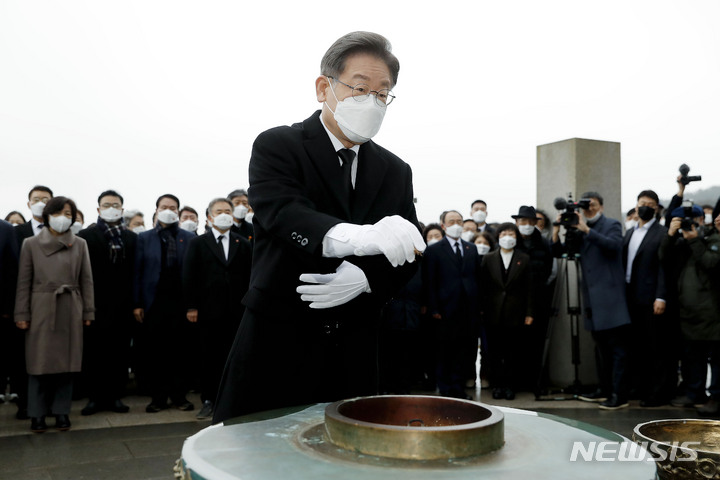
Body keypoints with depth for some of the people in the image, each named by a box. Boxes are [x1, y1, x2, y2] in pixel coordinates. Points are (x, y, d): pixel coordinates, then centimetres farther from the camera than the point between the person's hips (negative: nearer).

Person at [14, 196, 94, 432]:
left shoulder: (80, 244, 7)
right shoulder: (31, 244, 4)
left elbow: (86, 280, 7)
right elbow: (24, 282, 3)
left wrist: (88, 312, 3)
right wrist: (21, 314, -2)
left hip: (70, 311, 1)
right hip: (41, 309, -1)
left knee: (66, 360, 5)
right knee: (40, 362, 1)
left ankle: (61, 410, 16)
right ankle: (37, 413, 12)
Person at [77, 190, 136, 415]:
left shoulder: (132, 238, 10)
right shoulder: (86, 235, 4)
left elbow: (135, 271, 4)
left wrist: (135, 302, -3)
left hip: (123, 305, 2)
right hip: (96, 304, -2)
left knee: (120, 352, 6)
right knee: (94, 352, 4)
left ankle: (115, 395, 16)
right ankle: (95, 397, 14)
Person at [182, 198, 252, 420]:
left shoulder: (244, 244, 9)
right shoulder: (198, 243, 6)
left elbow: (250, 276, 5)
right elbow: (189, 276, 1)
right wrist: (191, 307, -5)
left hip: (237, 311, 1)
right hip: (208, 310, -1)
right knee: (208, 358, 5)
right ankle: (208, 400, 14)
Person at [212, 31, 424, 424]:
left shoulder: (396, 172, 11)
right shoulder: (277, 146, -4)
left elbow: (408, 257, 7)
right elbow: (282, 213, -23)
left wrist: (365, 277, -16)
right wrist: (357, 236, -43)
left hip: (353, 353, 4)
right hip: (278, 344, -4)